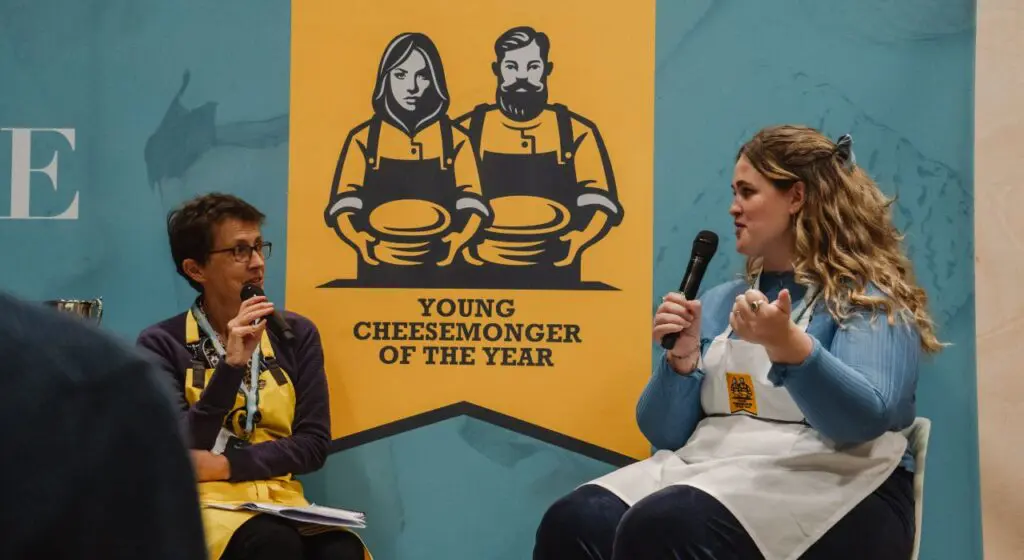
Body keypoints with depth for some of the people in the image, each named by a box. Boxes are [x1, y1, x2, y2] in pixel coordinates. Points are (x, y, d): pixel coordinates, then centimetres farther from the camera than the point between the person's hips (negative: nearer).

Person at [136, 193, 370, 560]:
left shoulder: (297, 334, 11)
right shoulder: (162, 343, 2)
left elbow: (314, 444, 5)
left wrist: (225, 465, -8)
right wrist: (232, 365, -17)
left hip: (281, 500, 2)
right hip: (205, 503, -2)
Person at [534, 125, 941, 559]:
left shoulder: (869, 298, 1)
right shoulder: (721, 302, 19)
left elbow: (865, 420, -18)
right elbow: (664, 433, 14)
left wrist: (790, 347, -33)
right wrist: (683, 359, -4)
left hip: (830, 492, -5)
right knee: (573, 523, -23)